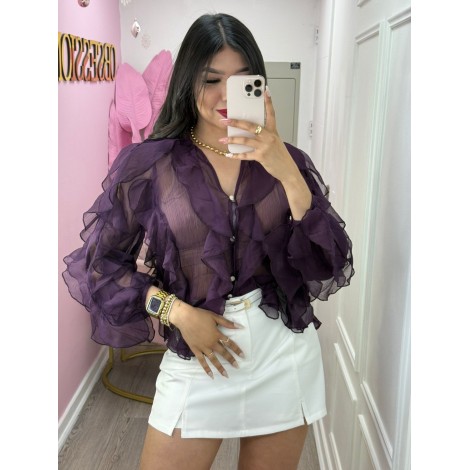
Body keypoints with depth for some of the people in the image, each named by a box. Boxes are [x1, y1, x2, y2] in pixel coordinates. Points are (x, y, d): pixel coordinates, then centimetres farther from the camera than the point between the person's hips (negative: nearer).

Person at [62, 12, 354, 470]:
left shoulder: (285, 161, -1)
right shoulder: (149, 163, -6)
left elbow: (331, 268, -9)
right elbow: (95, 262, -2)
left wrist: (287, 174, -21)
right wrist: (176, 311, -12)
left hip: (286, 355, 2)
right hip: (197, 359, -1)